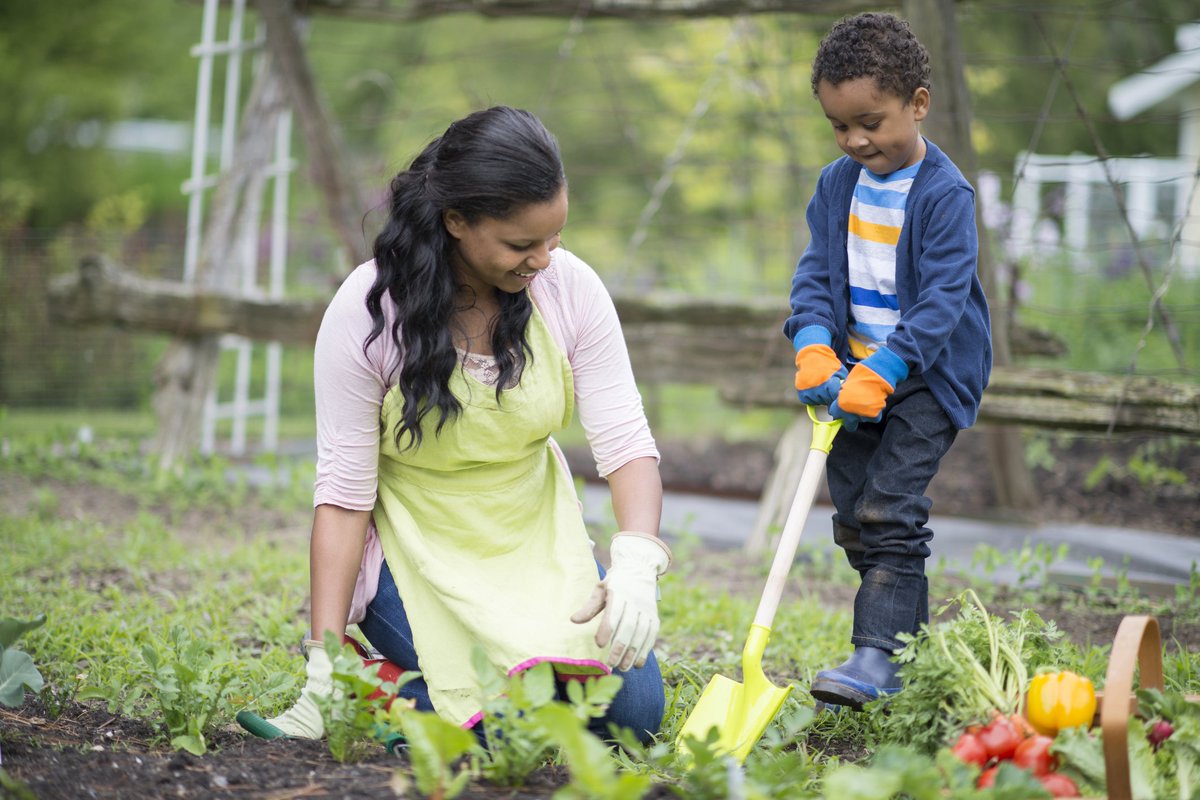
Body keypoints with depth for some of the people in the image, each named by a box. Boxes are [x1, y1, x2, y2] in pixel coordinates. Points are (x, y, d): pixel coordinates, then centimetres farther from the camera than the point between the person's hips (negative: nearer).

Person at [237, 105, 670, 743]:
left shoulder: (570, 288, -14)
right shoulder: (367, 312, -21)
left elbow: (626, 441, -14)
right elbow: (343, 495, -18)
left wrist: (636, 565, -35)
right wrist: (322, 678, -23)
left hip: (539, 545, 4)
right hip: (418, 552, -3)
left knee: (633, 711, -9)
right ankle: (379, 668, 8)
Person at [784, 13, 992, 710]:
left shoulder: (945, 193, -15)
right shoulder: (837, 185, 4)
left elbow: (942, 301, -20)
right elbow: (816, 273, 3)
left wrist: (881, 374, -29)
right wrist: (814, 346, -17)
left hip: (929, 377, -7)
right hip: (855, 375, 7)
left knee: (889, 512, -16)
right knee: (855, 522, 10)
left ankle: (878, 659, -17)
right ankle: (913, 638, 23)